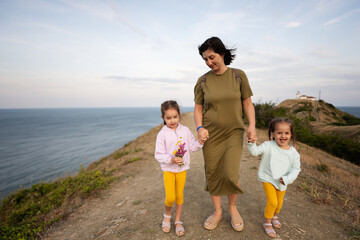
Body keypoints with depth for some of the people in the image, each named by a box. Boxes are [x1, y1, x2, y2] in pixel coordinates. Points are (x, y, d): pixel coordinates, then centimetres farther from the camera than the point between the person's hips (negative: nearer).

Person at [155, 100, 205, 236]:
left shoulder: (185, 130, -3)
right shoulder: (162, 134, -12)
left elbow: (192, 147, 4)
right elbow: (159, 155, -13)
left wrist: (200, 142, -15)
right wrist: (172, 159, -28)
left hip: (182, 169, 3)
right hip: (168, 169, -2)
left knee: (179, 195, 11)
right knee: (170, 197, -9)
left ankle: (178, 221, 31)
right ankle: (167, 214, 25)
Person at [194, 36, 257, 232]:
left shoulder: (239, 75, -1)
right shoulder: (203, 81, -1)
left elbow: (247, 103, 2)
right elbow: (198, 108, 2)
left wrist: (252, 125, -11)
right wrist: (199, 128, -13)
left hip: (234, 133, -1)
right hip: (211, 134, 1)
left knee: (230, 175, -8)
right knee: (212, 174, 7)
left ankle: (233, 208, 24)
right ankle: (217, 211, 30)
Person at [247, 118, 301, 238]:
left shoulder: (293, 152, -10)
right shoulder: (269, 146, -18)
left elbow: (296, 168, -4)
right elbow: (255, 151, -22)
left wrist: (287, 179, -16)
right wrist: (251, 143, -42)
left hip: (282, 182, 4)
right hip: (268, 179, -4)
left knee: (280, 202, 20)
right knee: (272, 202, -11)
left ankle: (275, 216, 52)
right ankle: (267, 222, 16)